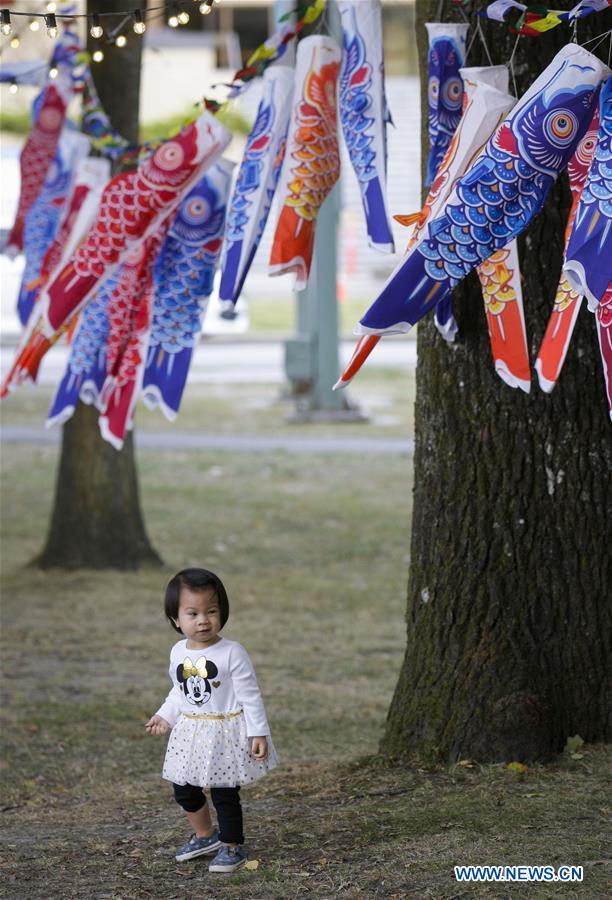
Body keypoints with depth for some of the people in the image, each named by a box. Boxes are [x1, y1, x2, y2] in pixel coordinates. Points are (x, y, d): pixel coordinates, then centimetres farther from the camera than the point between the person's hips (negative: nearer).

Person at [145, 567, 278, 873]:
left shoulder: (232, 653, -16)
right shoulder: (178, 653, 2)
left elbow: (250, 695, -12)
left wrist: (258, 732, -14)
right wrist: (165, 716, 12)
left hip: (225, 732, -6)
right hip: (190, 732, 6)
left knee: (224, 794, 0)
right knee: (184, 791, 16)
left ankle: (232, 847, 17)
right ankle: (205, 836, 38)